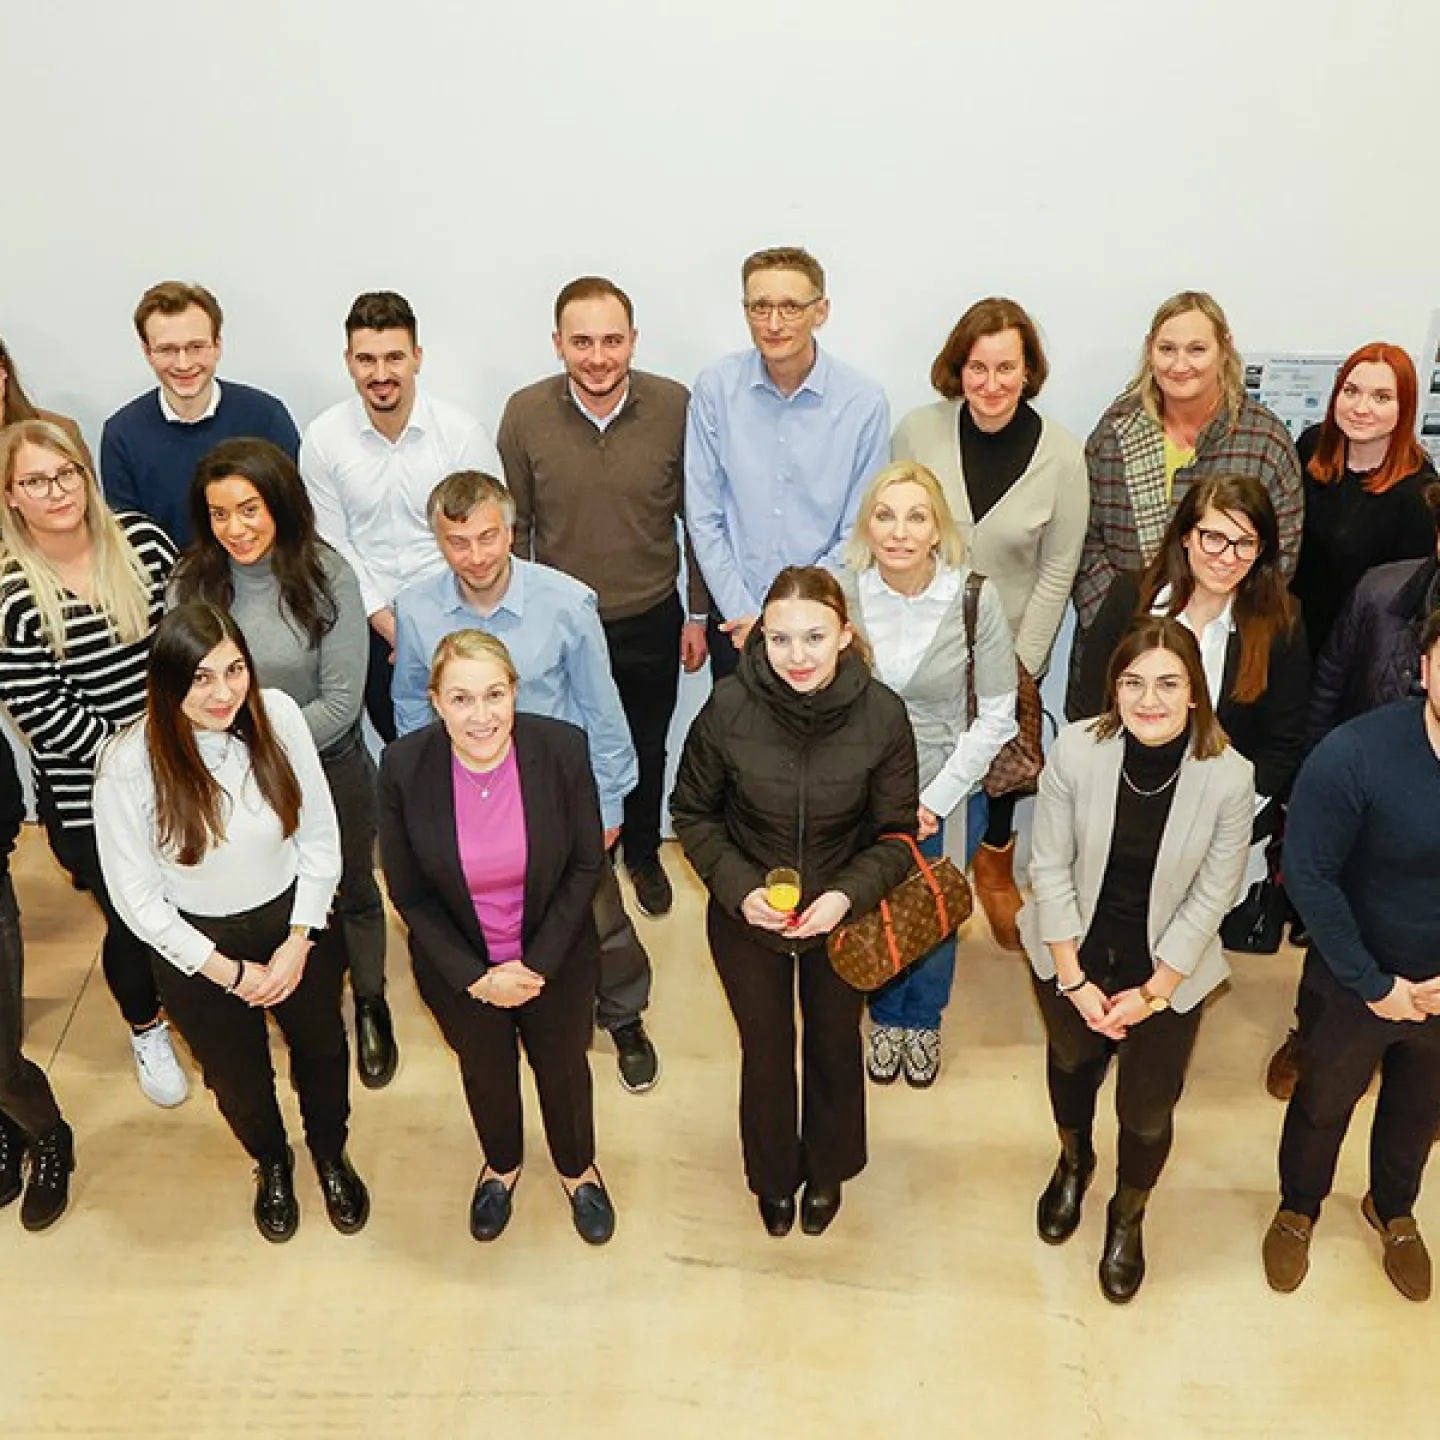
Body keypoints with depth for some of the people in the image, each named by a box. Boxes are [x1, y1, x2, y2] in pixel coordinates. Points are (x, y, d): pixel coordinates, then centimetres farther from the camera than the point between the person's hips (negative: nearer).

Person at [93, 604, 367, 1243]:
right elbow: (137, 897, -15)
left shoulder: (278, 715, -21)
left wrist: (298, 943, -12)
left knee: (322, 1051, 24)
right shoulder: (128, 764, -25)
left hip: (293, 921, 2)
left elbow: (320, 836, -9)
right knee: (240, 1080, 22)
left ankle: (331, 1155, 56)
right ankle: (272, 1165, 56)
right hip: (197, 947, -1)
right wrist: (229, 972, -12)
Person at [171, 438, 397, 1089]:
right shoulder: (193, 583, -13)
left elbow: (341, 700, -19)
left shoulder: (328, 577, -21)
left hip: (330, 766, -2)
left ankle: (370, 1005, 44)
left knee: (354, 894, 19)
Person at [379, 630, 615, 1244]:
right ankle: (501, 1165, 59)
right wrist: (476, 978, -15)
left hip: (556, 959, 0)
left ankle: (578, 1169, 56)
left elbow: (586, 865, -12)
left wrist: (539, 964, -16)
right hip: (459, 968, 1)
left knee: (563, 1066, 24)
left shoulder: (562, 748, -25)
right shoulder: (404, 766, -24)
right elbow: (408, 892, -12)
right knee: (485, 1071, 27)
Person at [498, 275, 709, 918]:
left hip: (652, 621, 0)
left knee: (647, 752, 21)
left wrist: (698, 612, 1)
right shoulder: (526, 413, -13)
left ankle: (643, 853, 47)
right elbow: (514, 527, -3)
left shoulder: (674, 407, -15)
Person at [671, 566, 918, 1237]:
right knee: (766, 1052, 20)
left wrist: (848, 894, -26)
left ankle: (828, 1169, 54)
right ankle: (773, 1174, 50)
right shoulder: (728, 708, -23)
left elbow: (897, 832, -10)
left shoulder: (881, 713, -22)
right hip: (748, 915, -1)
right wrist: (738, 888, -20)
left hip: (841, 916, 1)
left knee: (835, 1045, 24)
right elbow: (692, 812, -7)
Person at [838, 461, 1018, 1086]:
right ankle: (886, 1017, 50)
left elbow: (995, 717, -10)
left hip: (947, 796, 0)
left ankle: (923, 1020, 50)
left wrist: (935, 799, -13)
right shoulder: (840, 593, -15)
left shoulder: (975, 600, -17)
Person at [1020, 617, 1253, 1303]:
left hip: (1167, 963, -1)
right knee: (1072, 1060, 27)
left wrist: (1152, 992, -10)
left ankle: (1128, 1215, 45)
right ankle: (1074, 1161, 60)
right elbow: (1050, 866, -14)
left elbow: (1210, 899, -13)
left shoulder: (1229, 776, -24)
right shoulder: (1075, 750, -24)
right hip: (1075, 948, 1)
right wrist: (1074, 979, -10)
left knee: (1147, 1109, 11)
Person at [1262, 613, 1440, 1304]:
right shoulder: (1355, 755, -29)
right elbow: (1309, 875, -21)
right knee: (1323, 1104, 22)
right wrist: (1374, 984, -15)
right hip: (1355, 981, -3)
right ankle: (1297, 1210, 50)